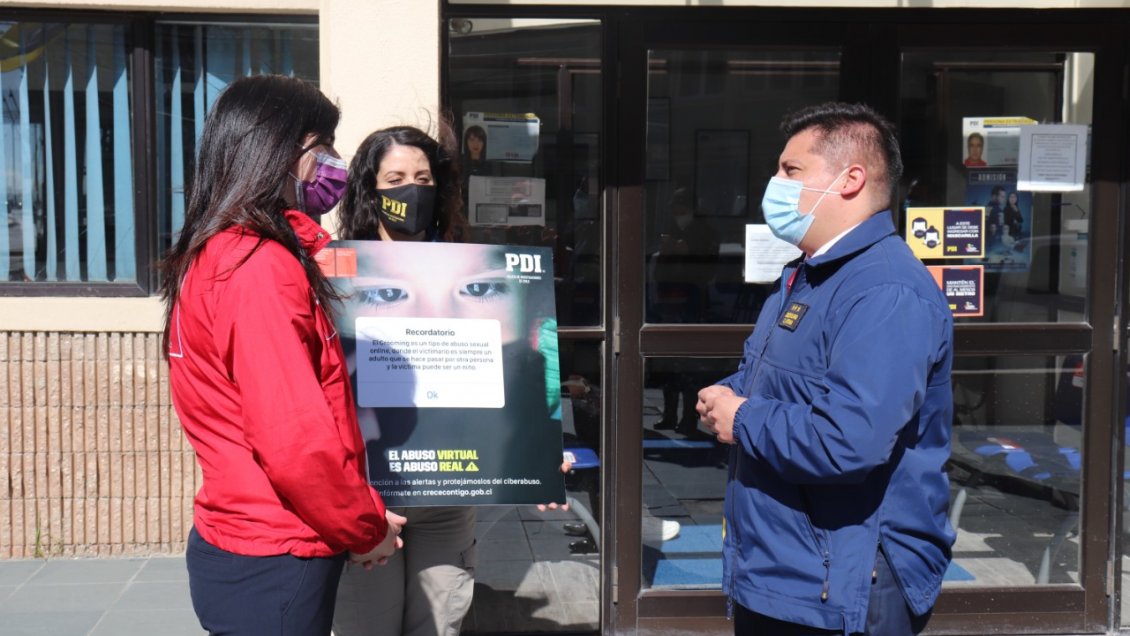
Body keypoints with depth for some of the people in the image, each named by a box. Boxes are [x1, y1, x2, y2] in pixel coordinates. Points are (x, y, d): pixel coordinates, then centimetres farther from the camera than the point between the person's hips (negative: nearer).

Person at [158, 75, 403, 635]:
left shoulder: (212, 256, 11)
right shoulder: (259, 266, -20)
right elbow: (297, 442, -23)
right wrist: (366, 527, -10)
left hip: (236, 542, 9)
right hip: (272, 567, -9)